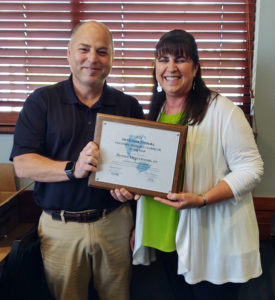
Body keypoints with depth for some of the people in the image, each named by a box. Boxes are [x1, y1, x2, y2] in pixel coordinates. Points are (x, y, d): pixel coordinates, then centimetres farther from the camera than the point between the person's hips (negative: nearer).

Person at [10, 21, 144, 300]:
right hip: (60, 226, -1)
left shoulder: (128, 106, 4)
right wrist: (73, 169, -25)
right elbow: (22, 164, -10)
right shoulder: (42, 101, -2)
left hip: (114, 222, 2)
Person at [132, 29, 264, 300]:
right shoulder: (154, 112, 7)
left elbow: (250, 169, -15)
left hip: (213, 245, -5)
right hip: (165, 237, 6)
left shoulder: (222, 111, -14)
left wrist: (201, 199, -26)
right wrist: (139, 225, 14)